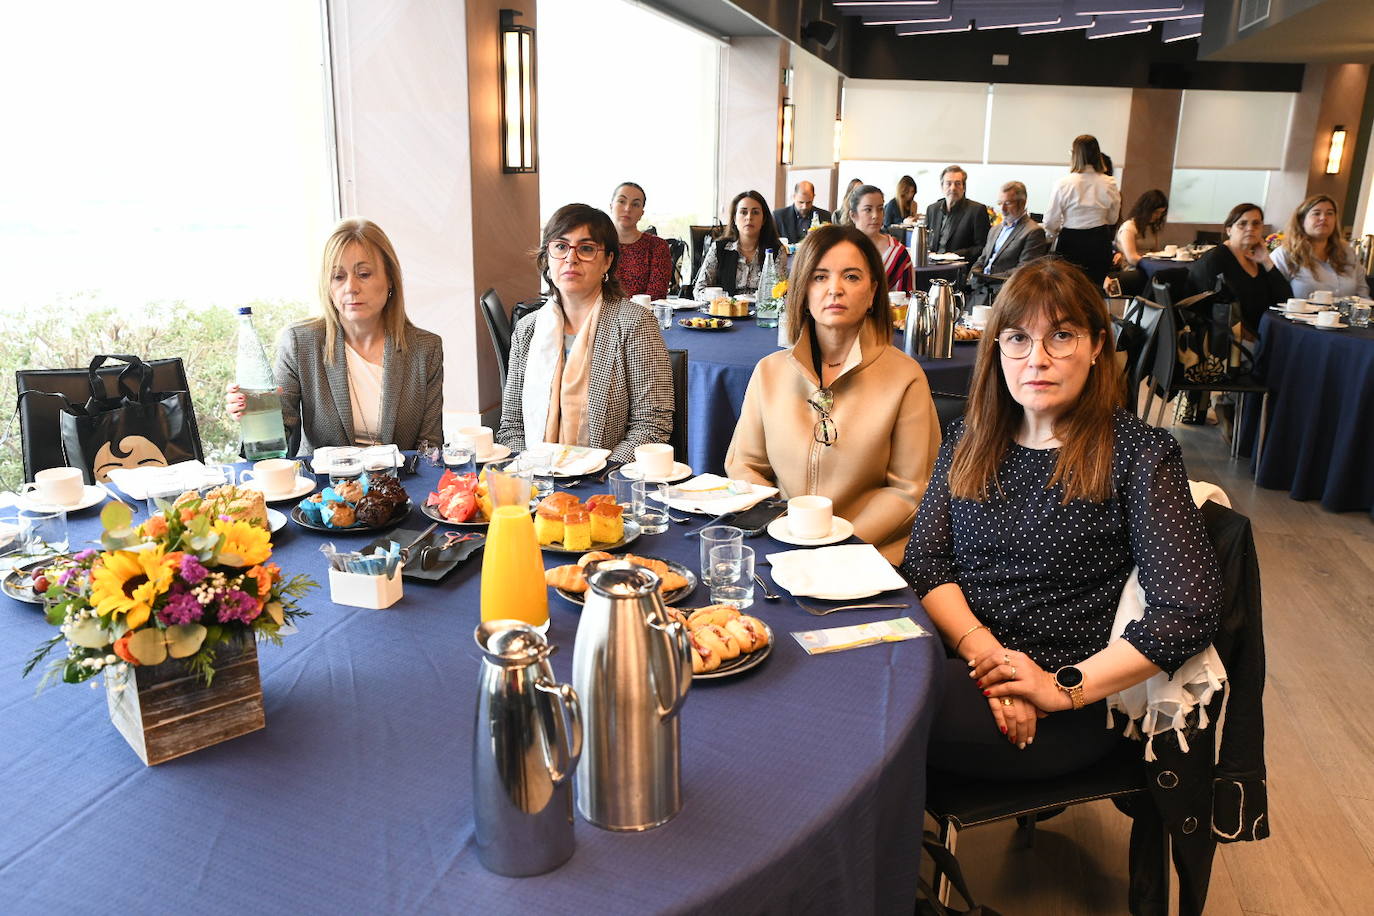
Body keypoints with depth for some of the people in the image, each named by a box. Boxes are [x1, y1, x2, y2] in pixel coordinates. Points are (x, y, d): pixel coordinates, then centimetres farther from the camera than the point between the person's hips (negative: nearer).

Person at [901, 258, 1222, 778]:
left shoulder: (1139, 454, -4)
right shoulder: (970, 438, 10)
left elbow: (1190, 609, -12)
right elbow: (924, 560, 2)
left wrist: (1063, 687, -15)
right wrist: (983, 651, -14)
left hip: (1065, 713, -4)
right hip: (957, 663, 5)